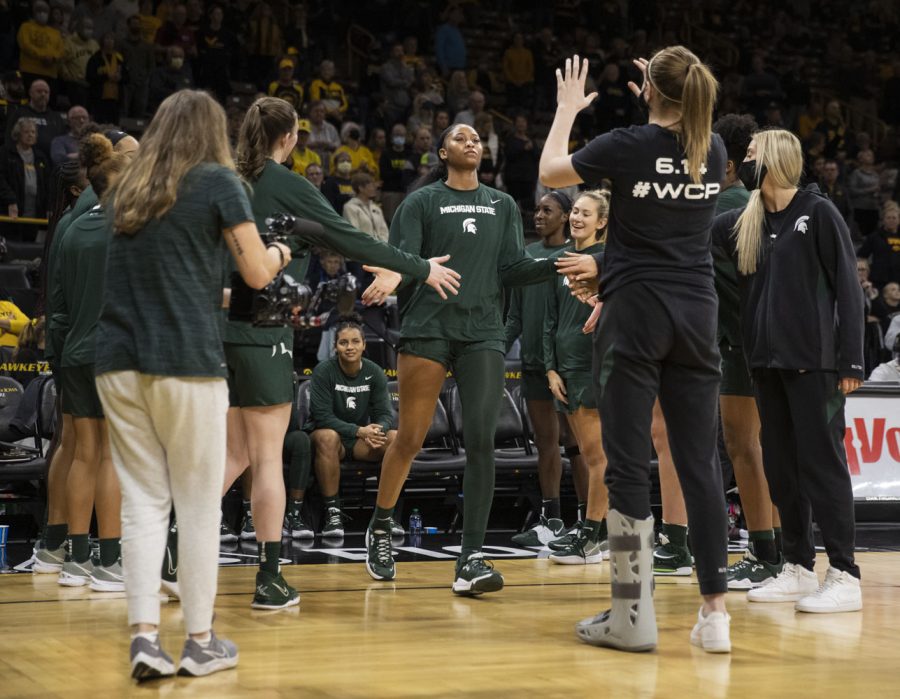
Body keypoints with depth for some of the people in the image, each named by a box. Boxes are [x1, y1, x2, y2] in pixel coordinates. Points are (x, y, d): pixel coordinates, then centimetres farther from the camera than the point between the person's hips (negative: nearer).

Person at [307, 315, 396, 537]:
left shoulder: (374, 373, -1)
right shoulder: (324, 371, -13)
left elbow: (384, 413, -5)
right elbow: (322, 417, -20)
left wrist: (376, 429, -30)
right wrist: (359, 430, -31)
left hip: (361, 440, 4)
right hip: (324, 433, -4)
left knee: (396, 438, -24)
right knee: (327, 437, -39)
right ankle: (332, 512, -32)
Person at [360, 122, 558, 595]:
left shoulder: (503, 206, 17)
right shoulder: (422, 201, 8)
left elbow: (512, 269, 11)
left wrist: (558, 265, -6)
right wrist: (390, 276, -25)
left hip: (483, 332, 2)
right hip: (427, 328, -2)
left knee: (481, 440, -10)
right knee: (410, 438, -1)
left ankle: (471, 558, -9)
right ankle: (379, 529, 23)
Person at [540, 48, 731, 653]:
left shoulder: (627, 146, -8)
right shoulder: (714, 150, 5)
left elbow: (550, 172, 9)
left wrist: (568, 108, 21)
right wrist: (664, 105, 34)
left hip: (636, 312, -4)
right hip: (696, 313, 4)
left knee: (629, 464, 0)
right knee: (701, 463, 5)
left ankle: (634, 615, 1)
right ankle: (716, 613, 5)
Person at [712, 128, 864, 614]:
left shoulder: (818, 213, -6)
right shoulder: (745, 221, 11)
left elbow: (848, 287, -8)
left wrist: (851, 360, -13)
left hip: (813, 360, -6)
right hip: (767, 359, 7)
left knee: (822, 462, -6)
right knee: (780, 464, 9)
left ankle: (845, 576, -3)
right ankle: (798, 569, 16)